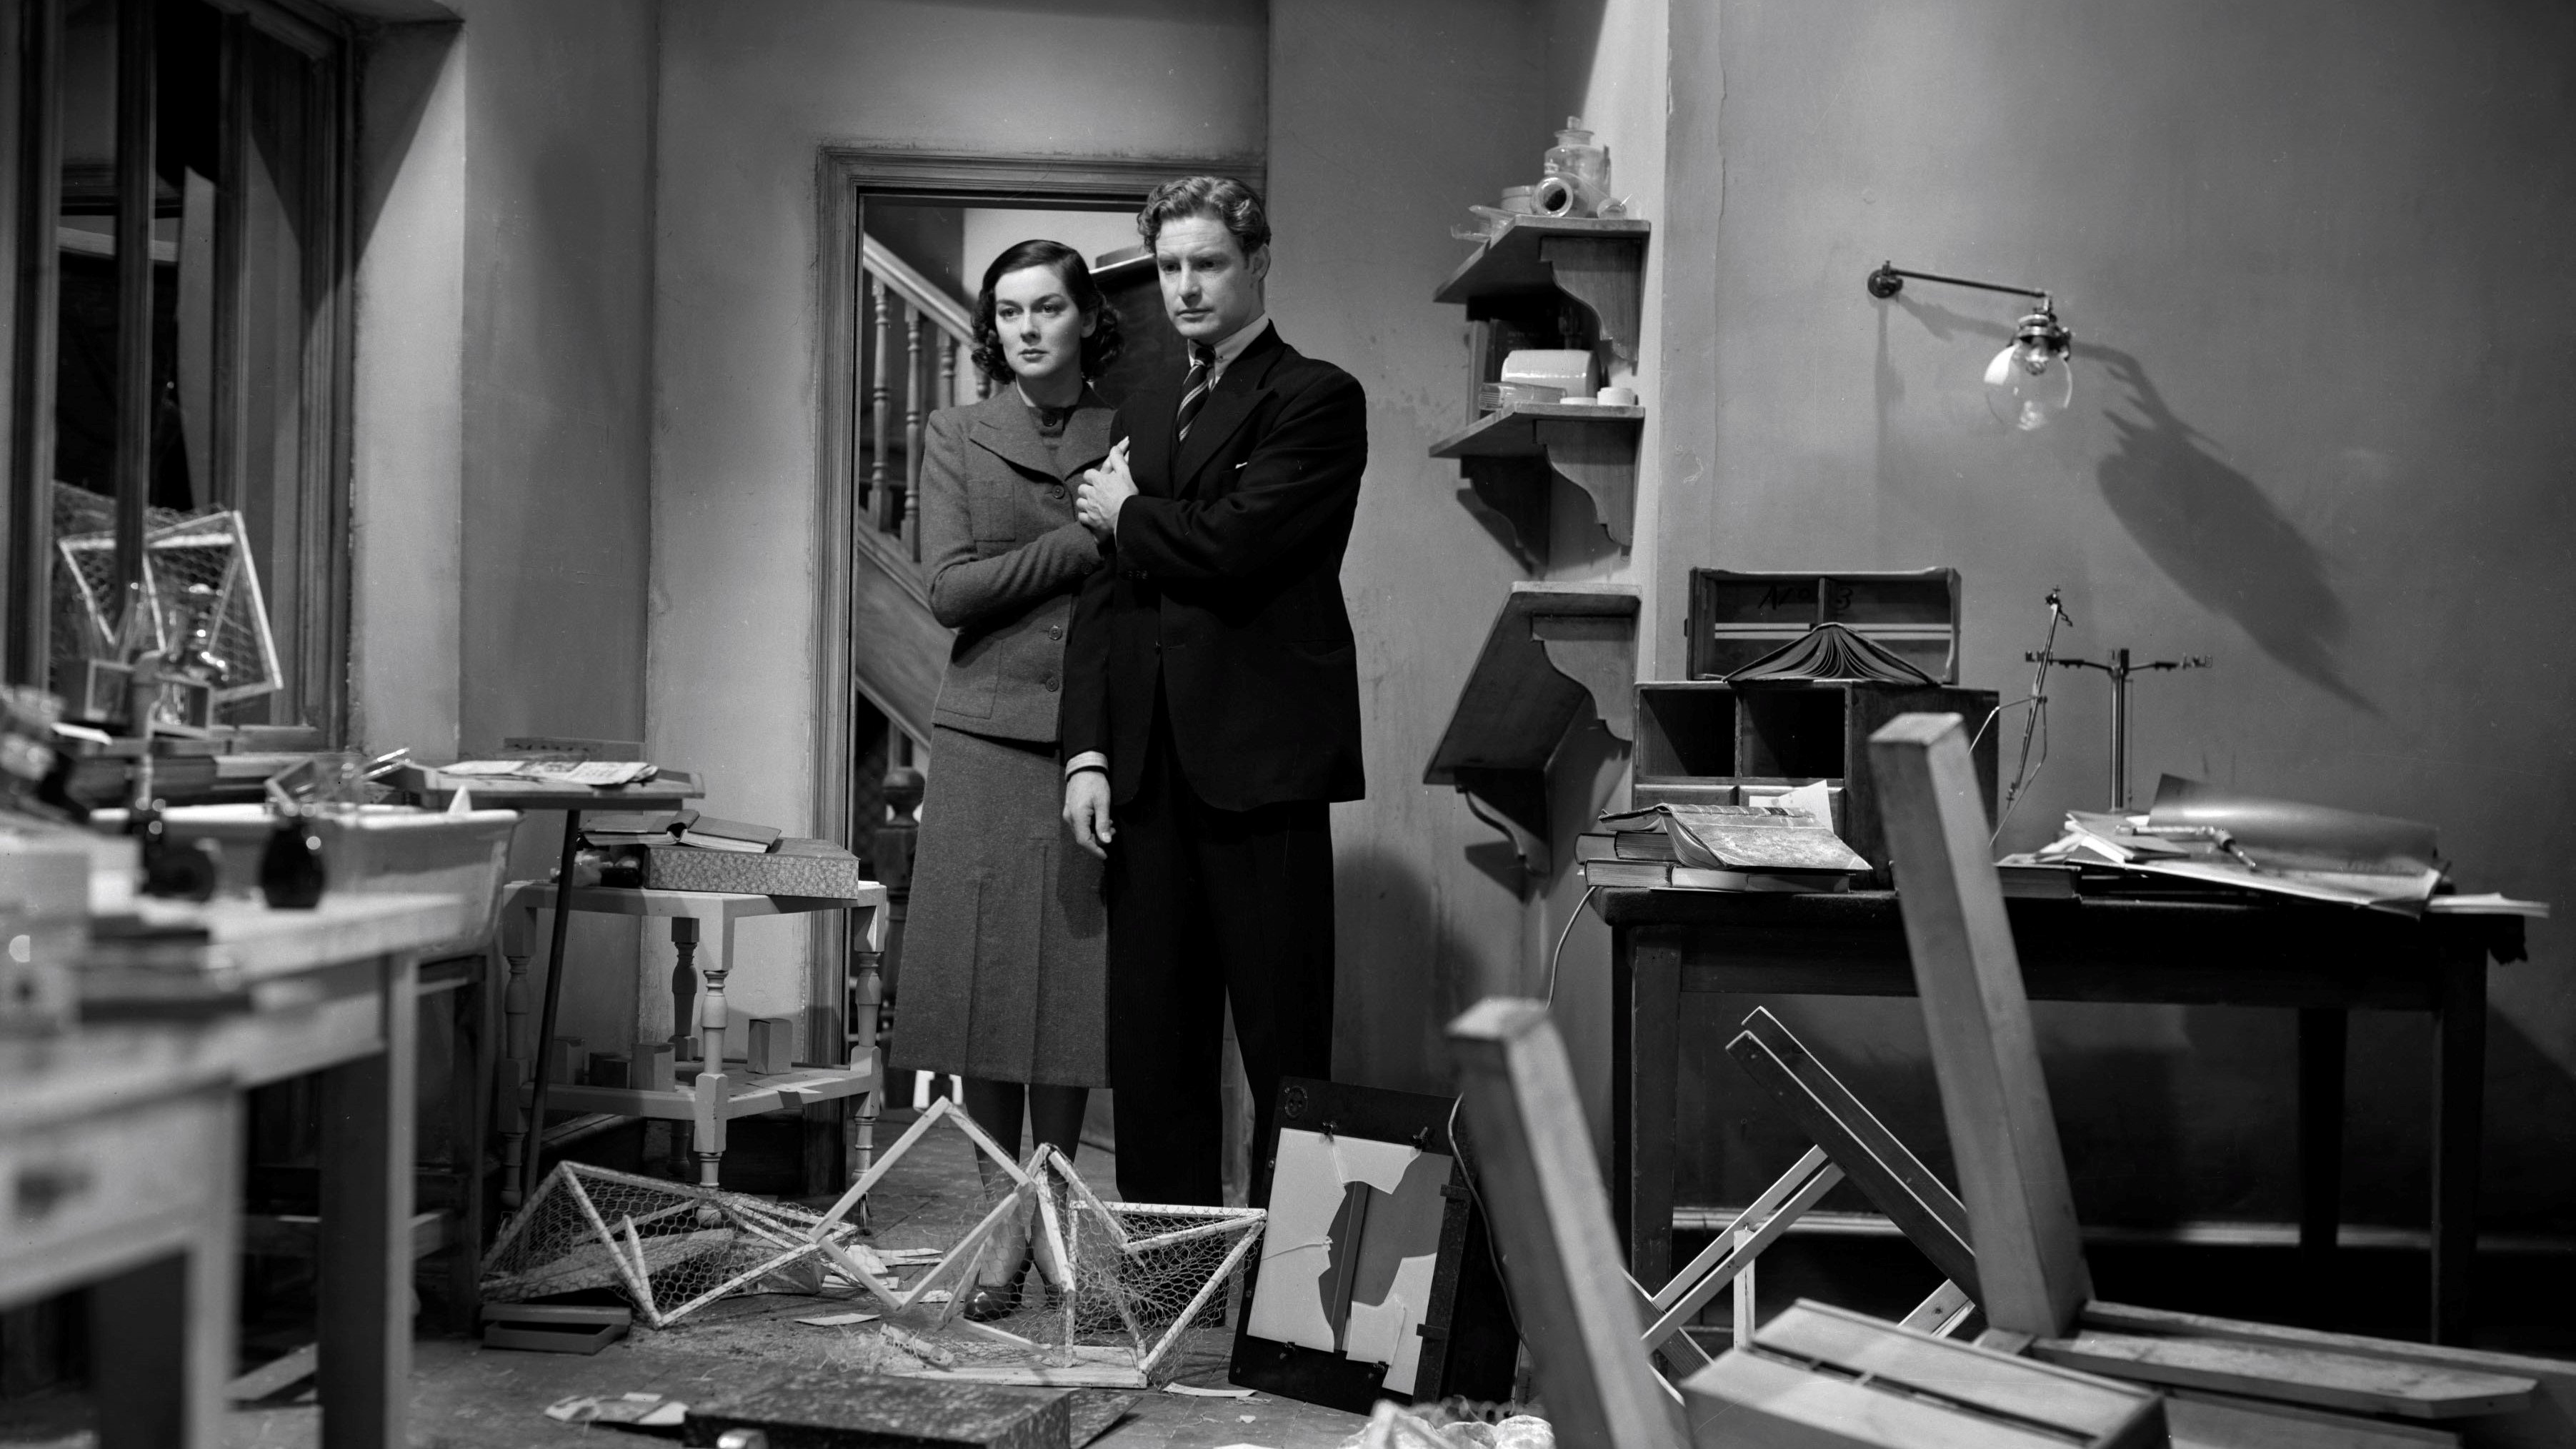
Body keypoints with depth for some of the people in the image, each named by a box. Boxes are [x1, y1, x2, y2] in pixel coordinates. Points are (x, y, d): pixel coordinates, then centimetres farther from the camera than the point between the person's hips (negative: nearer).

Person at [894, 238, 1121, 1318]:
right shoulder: (957, 437, 9)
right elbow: (949, 590, -2)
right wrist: (1082, 543, -8)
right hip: (986, 737, 0)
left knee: (1074, 976, -1)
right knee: (984, 975, -1)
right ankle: (1002, 1216, 9)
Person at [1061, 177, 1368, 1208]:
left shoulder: (1316, 400, -2)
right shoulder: (1144, 412, 19)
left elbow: (1232, 546, -17)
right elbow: (1105, 596, 15)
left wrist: (1126, 515, 1)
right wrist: (1088, 753, 4)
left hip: (1259, 764, -6)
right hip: (1150, 771, 7)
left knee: (1284, 1046, -3)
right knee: (1151, 1047, 7)